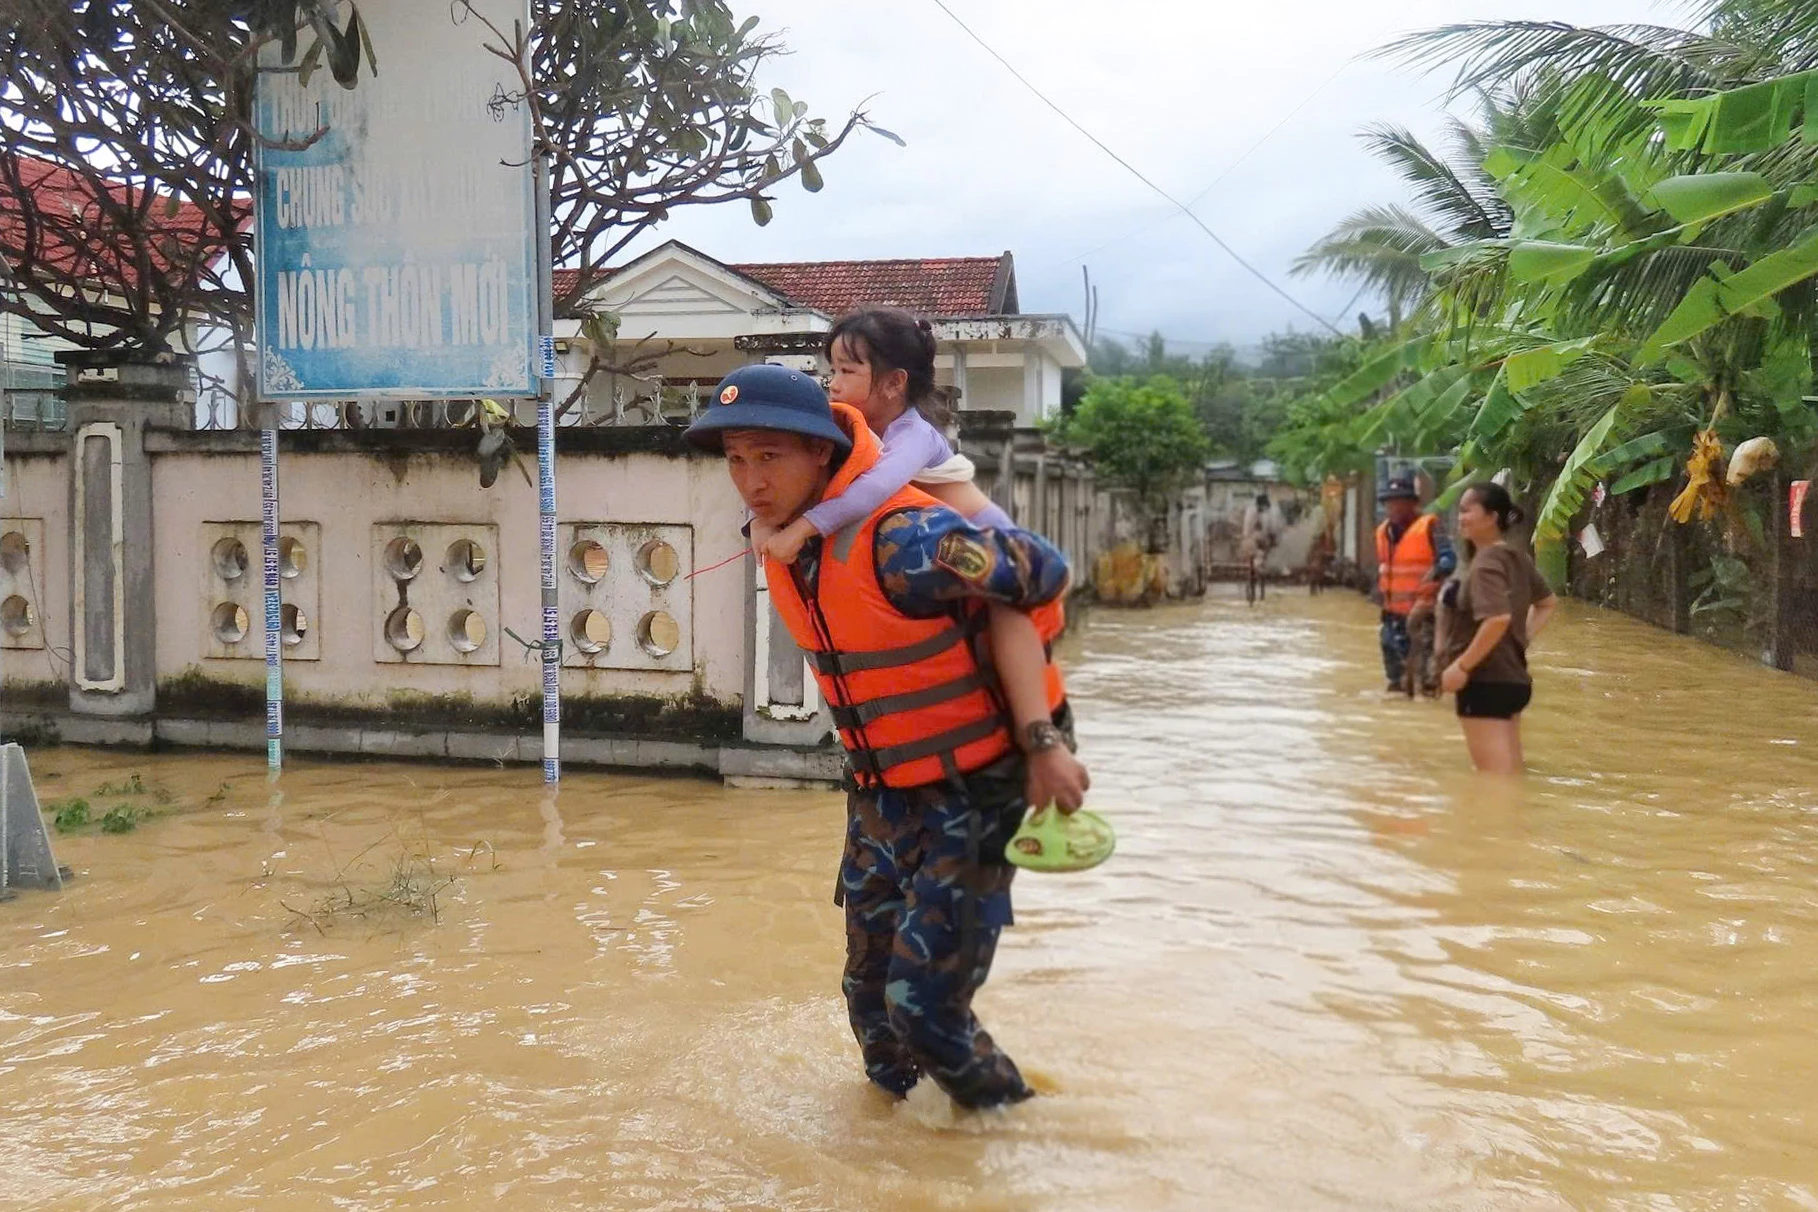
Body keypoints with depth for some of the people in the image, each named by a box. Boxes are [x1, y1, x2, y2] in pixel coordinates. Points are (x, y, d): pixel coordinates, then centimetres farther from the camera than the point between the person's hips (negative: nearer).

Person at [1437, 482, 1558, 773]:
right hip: (1513, 679, 10)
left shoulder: (1486, 563, -16)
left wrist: (1461, 665, -23)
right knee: (1511, 777, 16)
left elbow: (1498, 619, -30)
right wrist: (1524, 638, 17)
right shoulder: (1517, 557, 11)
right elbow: (1548, 602, 24)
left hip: (1487, 682, -10)